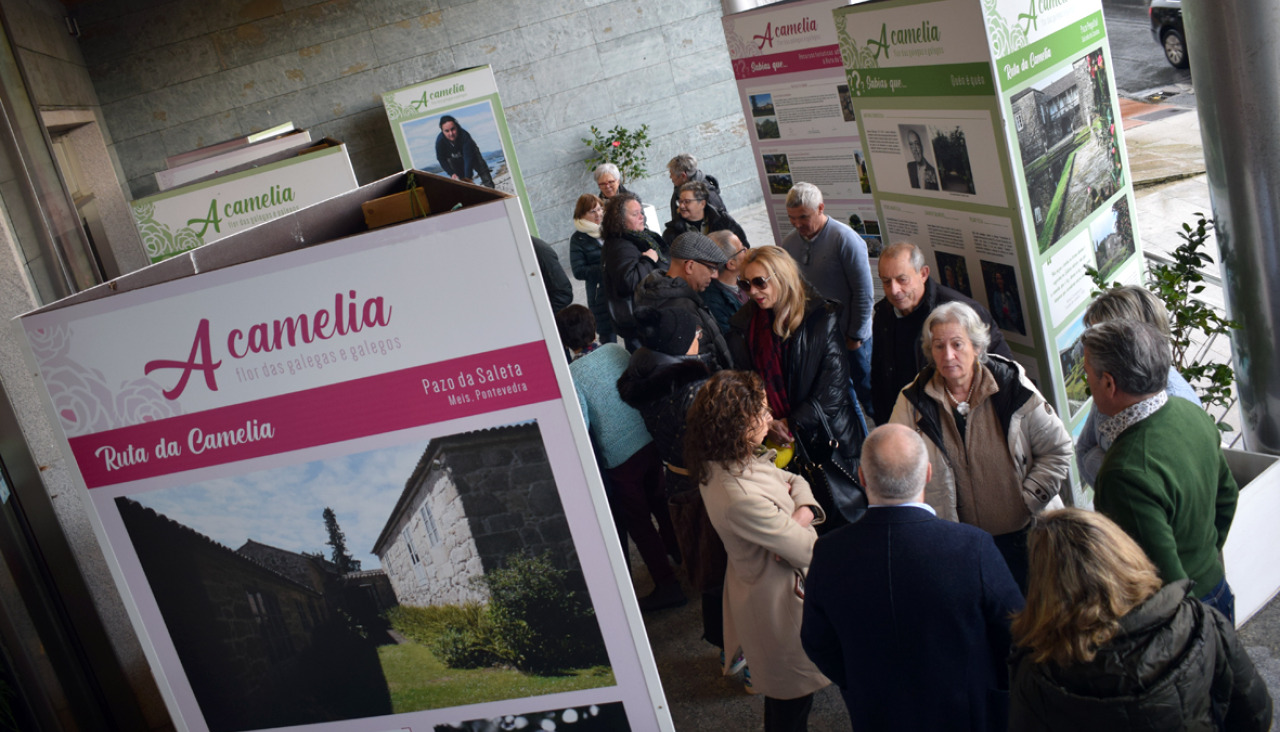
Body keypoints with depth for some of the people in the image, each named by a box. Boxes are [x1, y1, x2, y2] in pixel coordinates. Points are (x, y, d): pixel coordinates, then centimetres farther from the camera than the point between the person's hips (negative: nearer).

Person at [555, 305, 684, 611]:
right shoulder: (617, 350, -1)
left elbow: (580, 427, -21)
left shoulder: (572, 375, -16)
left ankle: (667, 584, 16)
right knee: (658, 499, 29)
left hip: (620, 456, -5)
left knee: (638, 519, 10)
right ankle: (677, 549, 50)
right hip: (651, 439, 5)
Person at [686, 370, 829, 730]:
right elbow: (809, 551, -27)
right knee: (795, 691, 15)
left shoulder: (719, 464, -9)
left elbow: (793, 481, 0)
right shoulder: (741, 497, -38)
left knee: (783, 687, 29)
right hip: (780, 600, -9)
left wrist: (799, 519, -19)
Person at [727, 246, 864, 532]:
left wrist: (794, 423, -13)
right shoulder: (743, 326, 5)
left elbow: (834, 383, -9)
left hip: (829, 439, -2)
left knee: (844, 519, 4)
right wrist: (766, 424, -8)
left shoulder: (822, 317, -5)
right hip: (778, 444, 2)